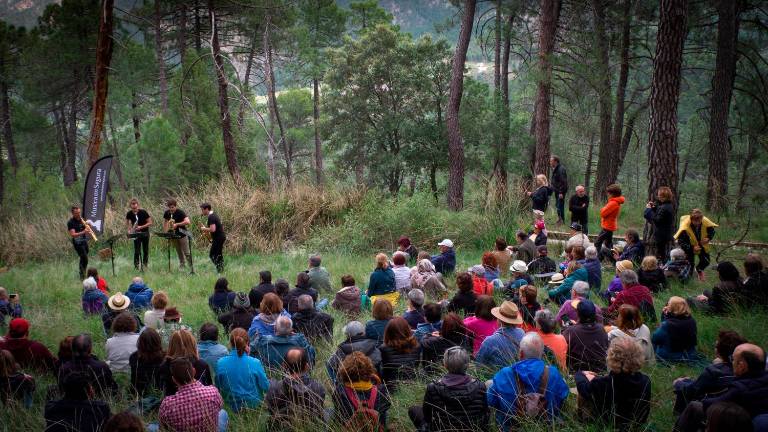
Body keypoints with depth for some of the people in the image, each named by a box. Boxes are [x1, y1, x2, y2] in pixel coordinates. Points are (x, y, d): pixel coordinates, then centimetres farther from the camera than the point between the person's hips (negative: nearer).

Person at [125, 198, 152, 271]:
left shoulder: (143, 212, -16)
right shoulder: (129, 214, -7)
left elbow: (150, 223, -13)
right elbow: (127, 223, 10)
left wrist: (141, 227, -25)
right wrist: (129, 230, -7)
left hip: (145, 233, -1)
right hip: (136, 234, 1)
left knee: (145, 250, 6)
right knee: (137, 251, -7)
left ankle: (144, 265, 18)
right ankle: (136, 266, 0)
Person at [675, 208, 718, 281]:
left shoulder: (706, 222, -27)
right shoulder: (685, 227, -36)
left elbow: (712, 231, -4)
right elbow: (680, 242, -29)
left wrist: (708, 238, -26)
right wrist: (692, 248, -38)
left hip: (702, 245, 4)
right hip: (689, 247, -4)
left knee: (706, 262, 10)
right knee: (690, 263, -2)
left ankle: (699, 269, 45)